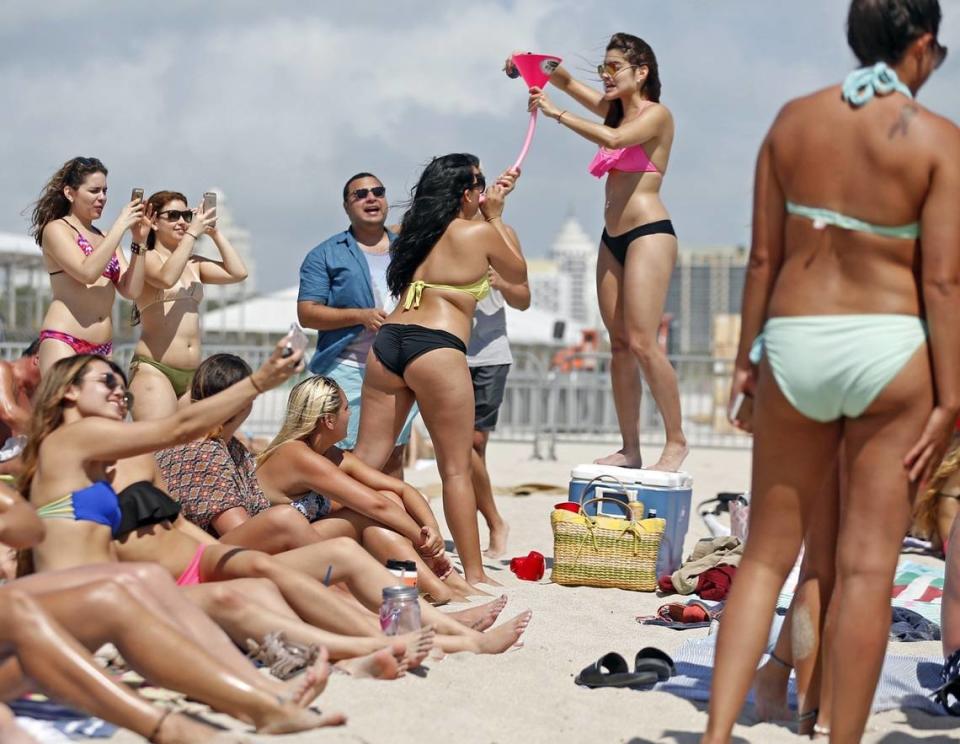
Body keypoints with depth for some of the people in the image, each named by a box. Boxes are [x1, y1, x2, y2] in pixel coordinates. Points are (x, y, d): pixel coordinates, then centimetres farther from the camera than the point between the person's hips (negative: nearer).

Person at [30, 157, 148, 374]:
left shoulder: (105, 237, 17)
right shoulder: (56, 229, 1)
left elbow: (131, 290, 9)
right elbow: (87, 272, -15)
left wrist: (139, 241, 1)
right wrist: (120, 225, -10)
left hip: (103, 348, 6)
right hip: (62, 341, -6)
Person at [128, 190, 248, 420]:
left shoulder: (194, 263, 18)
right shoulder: (147, 258, 1)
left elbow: (238, 272, 7)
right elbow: (166, 278, -21)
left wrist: (214, 232, 10)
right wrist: (192, 234, -13)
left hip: (192, 374, 6)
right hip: (154, 368, -6)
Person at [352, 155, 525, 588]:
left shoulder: (414, 230, 19)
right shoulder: (481, 233, 2)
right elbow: (518, 274, 20)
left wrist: (493, 199, 47)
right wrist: (495, 217, 27)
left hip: (388, 340, 6)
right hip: (436, 348, -6)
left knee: (366, 457, 8)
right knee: (456, 468, 0)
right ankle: (473, 572, 2)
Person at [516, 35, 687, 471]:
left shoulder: (656, 115, -6)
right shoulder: (614, 109, 16)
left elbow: (614, 138, -24)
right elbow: (567, 82, 20)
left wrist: (556, 113, -19)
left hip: (648, 233, -8)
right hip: (612, 238, 8)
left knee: (641, 342, -15)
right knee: (619, 345, 4)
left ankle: (676, 441, -8)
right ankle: (630, 449, 6)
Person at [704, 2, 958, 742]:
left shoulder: (794, 120, 3)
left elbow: (764, 255, 4)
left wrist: (746, 358, 12)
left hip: (794, 346, 3)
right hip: (890, 349, -3)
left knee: (767, 553, 12)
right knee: (867, 566, 4)